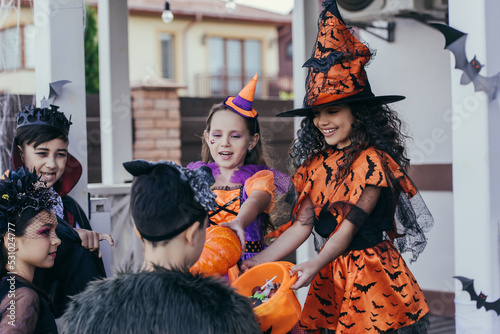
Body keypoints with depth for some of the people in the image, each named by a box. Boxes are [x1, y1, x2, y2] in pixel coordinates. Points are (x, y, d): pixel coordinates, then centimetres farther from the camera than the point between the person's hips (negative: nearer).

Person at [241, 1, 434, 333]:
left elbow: (348, 226, -17)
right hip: (329, 274, 5)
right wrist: (255, 264, -6)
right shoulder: (317, 163, 8)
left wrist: (315, 265, -33)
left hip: (370, 274, -5)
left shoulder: (373, 161, -10)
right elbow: (302, 224, 3)